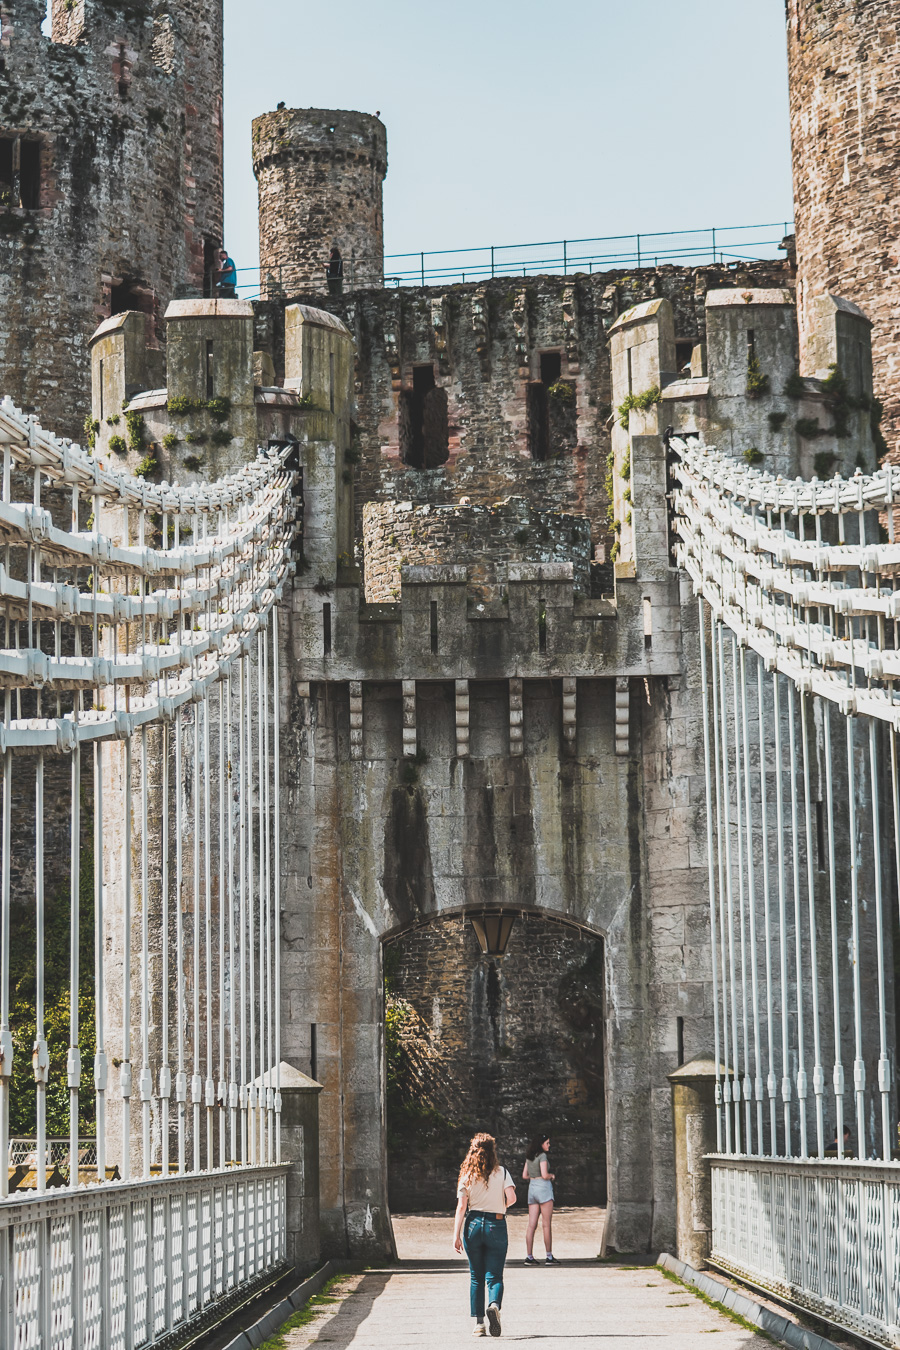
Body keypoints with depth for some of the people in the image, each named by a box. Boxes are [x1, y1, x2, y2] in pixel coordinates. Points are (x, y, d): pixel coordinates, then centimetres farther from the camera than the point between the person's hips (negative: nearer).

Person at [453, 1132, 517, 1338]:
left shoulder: (467, 1176, 2)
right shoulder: (501, 1173, -1)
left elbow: (461, 1207, -3)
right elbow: (511, 1197, -12)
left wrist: (456, 1235, -4)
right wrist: (501, 1206, 10)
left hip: (473, 1224, 1)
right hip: (496, 1226, -1)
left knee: (476, 1277, 10)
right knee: (494, 1275, 1)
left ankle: (479, 1323, 6)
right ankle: (494, 1305, -30)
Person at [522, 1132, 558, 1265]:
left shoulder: (529, 1157, 13)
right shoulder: (542, 1156, -10)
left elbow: (524, 1176, 15)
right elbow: (545, 1175, -18)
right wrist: (552, 1175, 1)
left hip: (532, 1187, 7)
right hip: (543, 1188, -7)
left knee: (532, 1225, 4)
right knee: (546, 1225, -3)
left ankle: (529, 1256, 1)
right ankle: (549, 1257, -2)